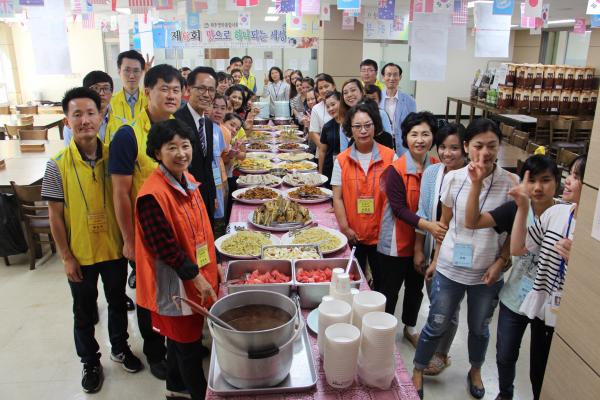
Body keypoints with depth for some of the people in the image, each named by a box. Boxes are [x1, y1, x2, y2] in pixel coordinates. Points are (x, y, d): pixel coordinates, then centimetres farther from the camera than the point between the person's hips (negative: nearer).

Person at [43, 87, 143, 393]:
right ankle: (90, 362, 38)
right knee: (84, 311, 16)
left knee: (118, 302, 20)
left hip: (115, 248, 2)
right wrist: (66, 257, -7)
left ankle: (120, 348, 44)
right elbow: (55, 215, -8)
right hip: (80, 254, -1)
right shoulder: (58, 165, -14)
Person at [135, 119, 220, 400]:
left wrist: (213, 264, 13)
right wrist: (195, 277, -19)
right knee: (188, 342, 9)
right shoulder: (152, 195, -24)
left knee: (180, 336, 25)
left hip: (198, 275, 8)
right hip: (175, 281, -8)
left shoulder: (187, 179, 2)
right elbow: (165, 246, -24)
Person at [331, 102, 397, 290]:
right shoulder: (341, 160, 0)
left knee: (382, 281, 13)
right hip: (353, 236, 1)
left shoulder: (389, 157, -4)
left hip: (381, 234, -1)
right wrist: (345, 228, -7)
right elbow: (337, 198, -1)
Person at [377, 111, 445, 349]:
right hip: (397, 240, -5)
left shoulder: (437, 167, -3)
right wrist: (427, 225, -32)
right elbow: (399, 208, -20)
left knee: (416, 287, 22)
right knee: (390, 290, 9)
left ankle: (410, 327, 45)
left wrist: (439, 226, -13)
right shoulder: (396, 170, -17)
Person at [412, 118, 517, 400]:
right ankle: (417, 372, 35)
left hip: (488, 274, 0)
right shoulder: (453, 179, -8)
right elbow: (445, 223, 2)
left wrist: (500, 263, -9)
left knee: (479, 328, 21)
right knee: (436, 325, 12)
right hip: (450, 269, 0)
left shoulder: (510, 183, -11)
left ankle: (475, 372, 49)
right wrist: (436, 260, 6)